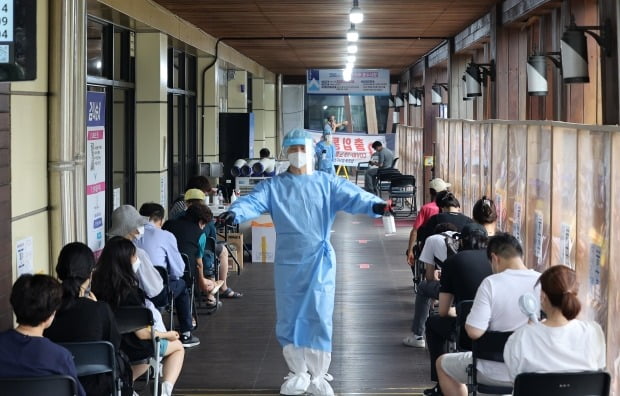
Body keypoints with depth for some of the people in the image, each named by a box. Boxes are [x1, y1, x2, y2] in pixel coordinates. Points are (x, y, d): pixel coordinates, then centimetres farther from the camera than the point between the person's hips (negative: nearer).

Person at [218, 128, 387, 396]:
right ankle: (298, 374, 27)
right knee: (288, 320, 8)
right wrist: (234, 213, -34)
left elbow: (352, 197, -13)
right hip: (287, 264, 1)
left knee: (319, 318, 0)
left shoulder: (328, 183, 2)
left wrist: (375, 205, -34)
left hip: (320, 262, -1)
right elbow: (253, 202, -12)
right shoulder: (273, 186, 4)